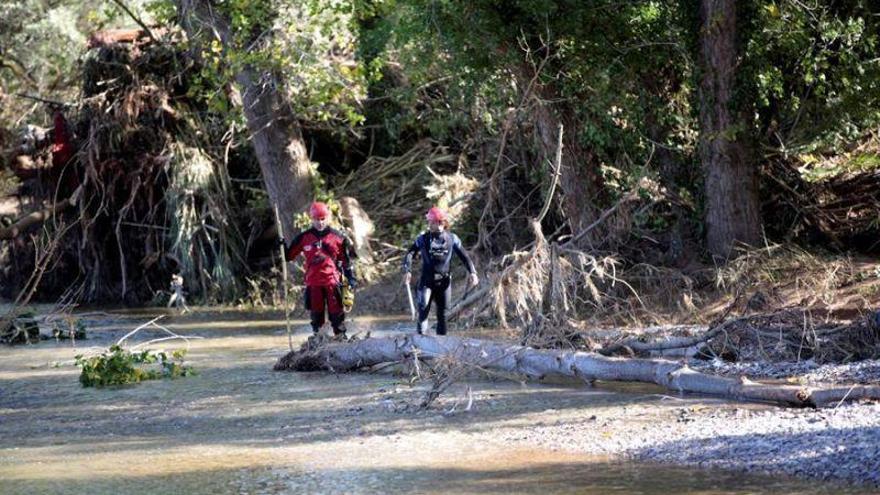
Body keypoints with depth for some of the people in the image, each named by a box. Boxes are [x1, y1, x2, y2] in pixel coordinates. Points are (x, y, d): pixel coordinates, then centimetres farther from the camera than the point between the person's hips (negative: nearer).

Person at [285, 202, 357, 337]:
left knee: (336, 310, -3)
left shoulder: (337, 237, 5)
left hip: (332, 280, -1)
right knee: (316, 312, 4)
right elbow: (290, 255, 15)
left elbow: (347, 259, 10)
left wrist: (351, 277, 4)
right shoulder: (304, 238, 7)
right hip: (313, 282, 1)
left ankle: (340, 335, 3)